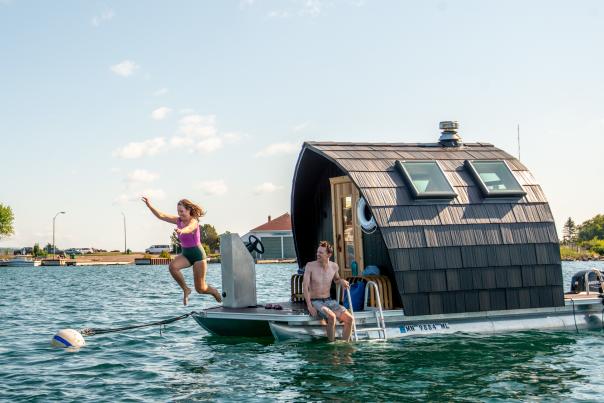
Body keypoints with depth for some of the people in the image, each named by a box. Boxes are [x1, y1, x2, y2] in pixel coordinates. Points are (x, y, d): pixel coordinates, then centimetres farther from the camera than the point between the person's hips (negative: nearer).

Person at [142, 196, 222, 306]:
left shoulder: (193, 222, -19)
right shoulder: (179, 220, 0)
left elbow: (188, 229, -44)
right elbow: (161, 216, -7)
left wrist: (181, 231, -67)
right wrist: (150, 206, -21)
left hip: (198, 254, -6)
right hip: (185, 254, 6)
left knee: (200, 288, -3)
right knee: (173, 266, -29)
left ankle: (215, 293, 30)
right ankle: (185, 289, -9)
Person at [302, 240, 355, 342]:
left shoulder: (334, 266, 3)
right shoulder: (310, 266, -9)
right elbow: (305, 286, -12)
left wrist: (341, 281, -1)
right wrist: (309, 306, -21)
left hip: (329, 301, 5)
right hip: (315, 302, -4)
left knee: (350, 319, -19)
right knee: (331, 317, -35)